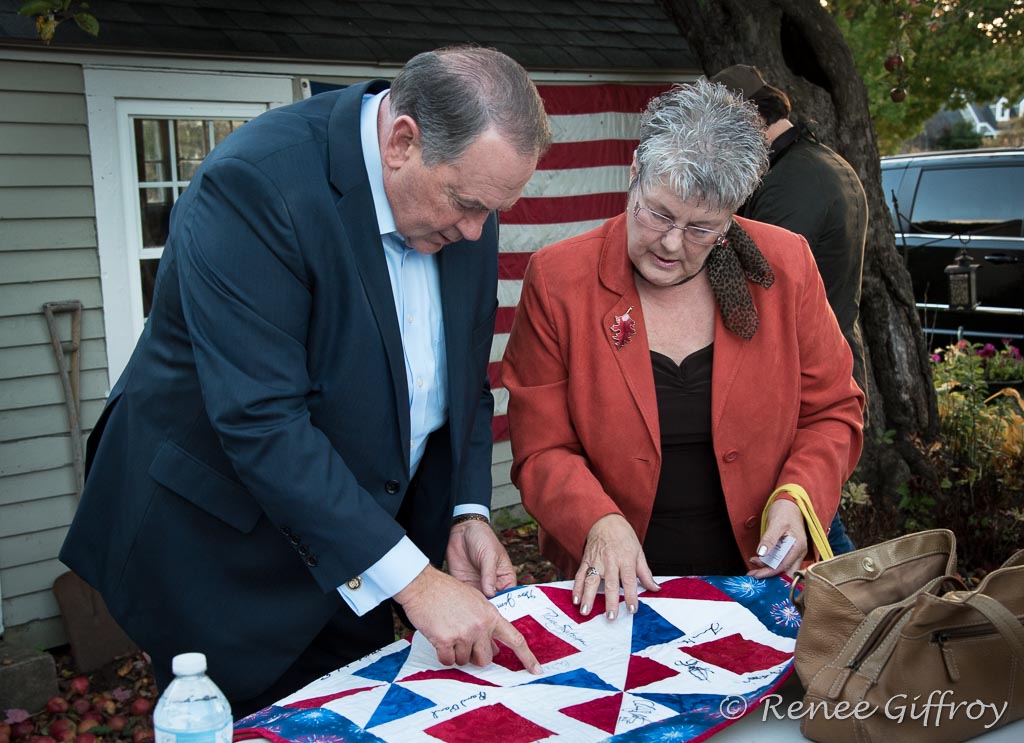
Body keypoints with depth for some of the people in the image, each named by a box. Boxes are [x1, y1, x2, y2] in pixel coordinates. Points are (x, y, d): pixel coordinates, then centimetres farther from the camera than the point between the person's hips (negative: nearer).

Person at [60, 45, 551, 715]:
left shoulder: (464, 192, -5)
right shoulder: (253, 183, -27)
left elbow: (463, 382, 6)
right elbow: (262, 422, -32)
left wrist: (467, 513, -6)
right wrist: (414, 580, -32)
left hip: (359, 542, 6)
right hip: (221, 554, -6)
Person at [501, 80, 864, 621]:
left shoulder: (785, 267, -2)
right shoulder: (558, 278, -6)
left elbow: (832, 413, 8)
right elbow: (542, 450, -4)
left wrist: (797, 497, -9)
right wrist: (599, 523, -21)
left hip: (754, 576, 1)